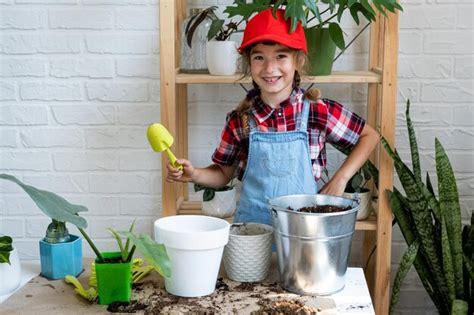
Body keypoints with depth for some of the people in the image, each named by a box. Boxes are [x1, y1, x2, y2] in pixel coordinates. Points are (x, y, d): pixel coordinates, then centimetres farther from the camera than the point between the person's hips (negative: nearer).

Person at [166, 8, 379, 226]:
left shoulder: (319, 111, -9)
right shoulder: (240, 120, -5)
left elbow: (369, 136, 3)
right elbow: (223, 173, 7)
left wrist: (340, 178, -7)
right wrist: (194, 175, -11)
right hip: (251, 225, 2)